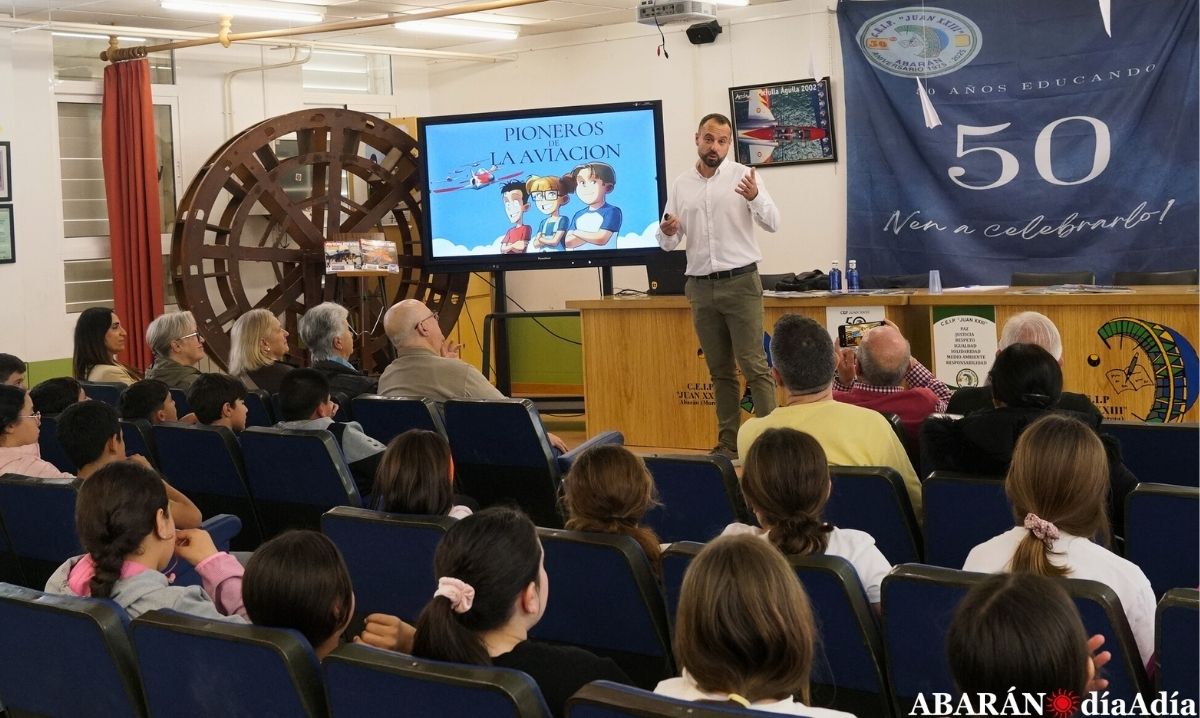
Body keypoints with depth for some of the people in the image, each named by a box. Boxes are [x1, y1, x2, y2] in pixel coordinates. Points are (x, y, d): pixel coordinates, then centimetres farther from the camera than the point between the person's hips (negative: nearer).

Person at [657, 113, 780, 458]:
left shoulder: (743, 175, -2)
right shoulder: (681, 185, 9)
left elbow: (772, 222, -9)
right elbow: (668, 243, 11)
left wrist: (755, 198, -30)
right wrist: (667, 232, -13)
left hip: (740, 283, -4)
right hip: (701, 287, 4)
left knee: (754, 365, -8)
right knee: (719, 370, 10)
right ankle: (728, 441, 15)